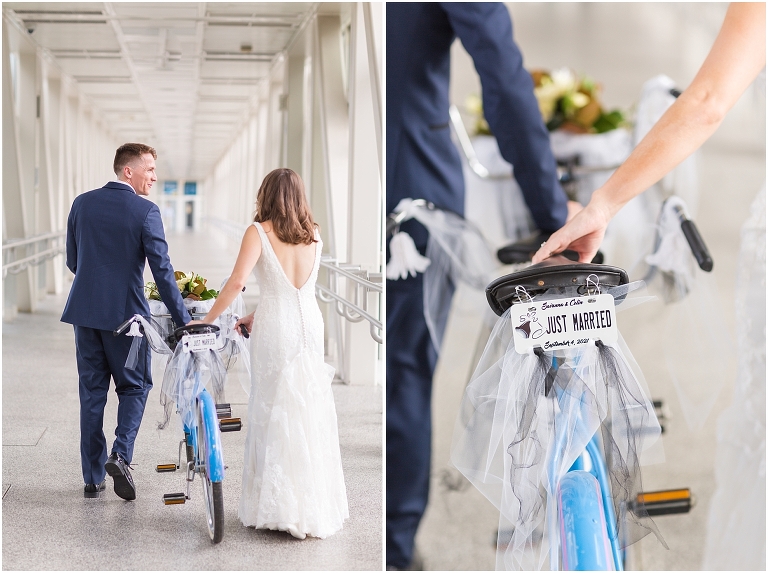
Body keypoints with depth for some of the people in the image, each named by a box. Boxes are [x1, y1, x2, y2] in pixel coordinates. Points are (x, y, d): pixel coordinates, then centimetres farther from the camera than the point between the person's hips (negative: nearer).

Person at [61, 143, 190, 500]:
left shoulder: (82, 203, 4)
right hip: (125, 313, -4)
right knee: (134, 387, 12)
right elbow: (162, 270, -13)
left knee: (91, 392, 11)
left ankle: (93, 477, 15)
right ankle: (120, 454, -8)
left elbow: (72, 260, 11)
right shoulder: (145, 211, -11)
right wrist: (183, 319, -8)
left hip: (84, 310, 4)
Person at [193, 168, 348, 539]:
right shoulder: (314, 235, 8)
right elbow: (295, 289, 12)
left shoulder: (259, 232, -7)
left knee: (273, 413, 4)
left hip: (275, 329, -4)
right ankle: (317, 506, 18)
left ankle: (276, 509, 9)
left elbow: (236, 282, -18)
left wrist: (207, 320, -8)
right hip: (310, 324, 4)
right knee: (311, 414, 11)